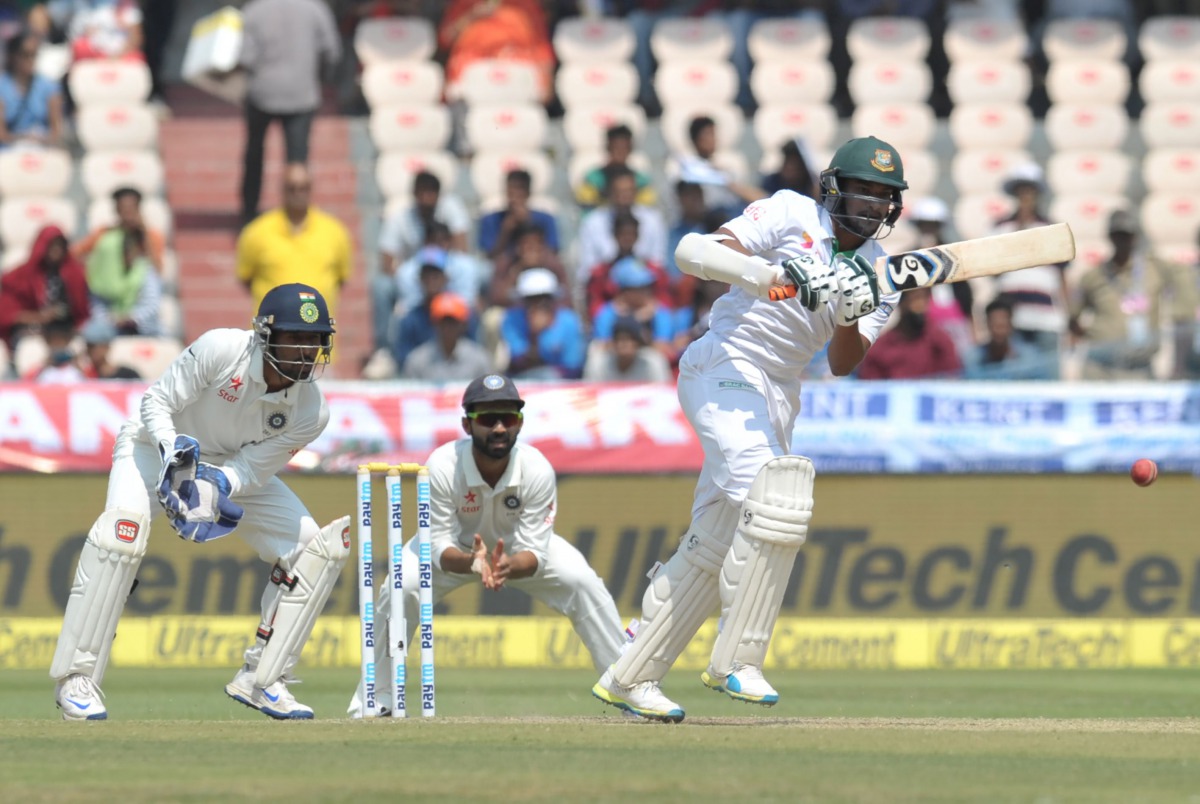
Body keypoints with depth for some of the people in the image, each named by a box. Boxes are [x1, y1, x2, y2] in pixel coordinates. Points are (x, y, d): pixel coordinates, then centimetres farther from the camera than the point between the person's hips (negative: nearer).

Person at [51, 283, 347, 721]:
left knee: (318, 547, -9)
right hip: (159, 441, -5)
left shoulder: (311, 410, -20)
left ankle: (261, 680, 2)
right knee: (124, 526, -34)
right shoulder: (221, 349, -31)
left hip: (235, 468, 5)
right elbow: (155, 402, -22)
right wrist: (171, 451, -39)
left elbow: (253, 469, -18)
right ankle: (76, 679, -27)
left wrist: (218, 486, -39)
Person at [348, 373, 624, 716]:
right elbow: (440, 546, -30)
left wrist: (509, 567, -54)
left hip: (519, 551, 1)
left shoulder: (537, 469, -31)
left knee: (584, 584, -22)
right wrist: (471, 562, -54)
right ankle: (376, 697, -9)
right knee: (401, 588, -27)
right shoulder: (441, 467, -34)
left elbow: (534, 551, -29)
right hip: (456, 550, -1)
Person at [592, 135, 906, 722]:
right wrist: (777, 276, -31)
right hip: (724, 368, -8)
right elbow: (692, 252, -20)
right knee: (770, 500, -25)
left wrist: (851, 319, -21)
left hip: (778, 397, 8)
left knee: (717, 543, 7)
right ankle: (736, 660, -21)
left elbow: (843, 365, 0)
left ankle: (629, 677, 15)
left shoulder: (878, 273, 9)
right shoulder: (791, 216, -8)